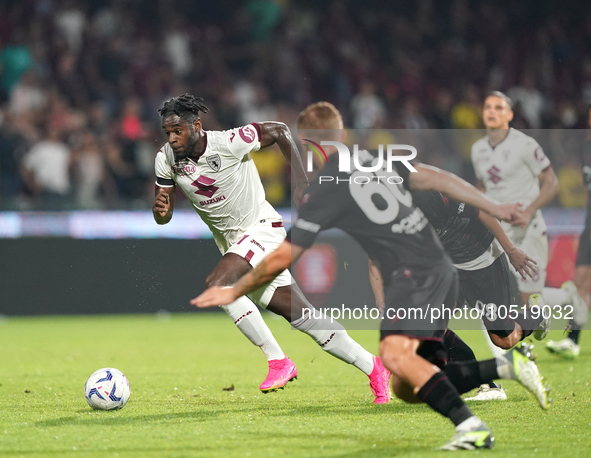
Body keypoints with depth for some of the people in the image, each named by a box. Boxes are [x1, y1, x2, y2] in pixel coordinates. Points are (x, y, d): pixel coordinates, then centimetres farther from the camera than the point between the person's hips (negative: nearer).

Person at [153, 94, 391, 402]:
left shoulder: (228, 143, -20)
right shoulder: (166, 160, -3)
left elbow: (279, 131, -8)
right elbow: (164, 217, 3)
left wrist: (302, 183, -9)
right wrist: (160, 211, -21)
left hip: (262, 228, -6)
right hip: (232, 244, 6)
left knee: (216, 285, -28)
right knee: (302, 316, 3)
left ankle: (277, 361, -20)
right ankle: (372, 368, 14)